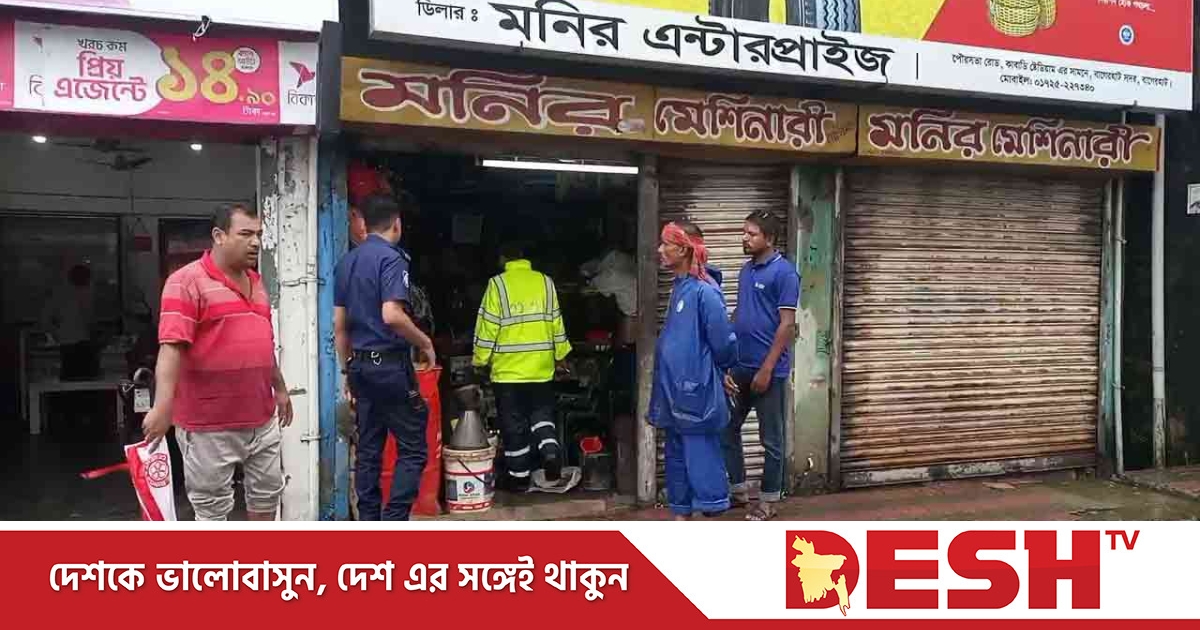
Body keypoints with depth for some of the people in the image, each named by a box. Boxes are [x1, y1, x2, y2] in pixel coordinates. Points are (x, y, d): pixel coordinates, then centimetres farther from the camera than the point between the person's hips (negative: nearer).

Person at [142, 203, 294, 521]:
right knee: (212, 505, 5)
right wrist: (163, 407, -30)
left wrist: (280, 388, 25)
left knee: (267, 493, 18)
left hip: (262, 416, 7)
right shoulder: (187, 281, -12)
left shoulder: (255, 282, 13)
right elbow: (171, 348, -22)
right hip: (210, 422, -7)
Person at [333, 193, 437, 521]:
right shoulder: (391, 258, -12)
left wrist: (348, 371, 20)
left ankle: (369, 522, 17)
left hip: (361, 364, 8)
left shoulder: (346, 261, 12)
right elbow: (392, 315, -25)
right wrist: (425, 343, -10)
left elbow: (339, 325, 14)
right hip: (390, 364, -8)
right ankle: (394, 521, -7)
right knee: (413, 449, -1)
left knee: (368, 450, 12)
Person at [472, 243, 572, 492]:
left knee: (514, 424, 7)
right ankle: (551, 453, -6)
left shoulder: (498, 284, -8)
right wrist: (560, 355, 18)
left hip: (508, 367, -3)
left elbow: (488, 326, -9)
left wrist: (480, 360, 2)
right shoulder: (545, 281, 3)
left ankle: (519, 476, 13)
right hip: (541, 366, 3)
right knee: (542, 414, 18)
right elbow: (556, 322, 8)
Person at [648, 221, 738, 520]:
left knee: (701, 457, -3)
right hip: (674, 388, 9)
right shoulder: (679, 288, 10)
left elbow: (723, 340, -15)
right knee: (676, 455, 16)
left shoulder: (703, 291, -18)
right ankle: (681, 516, 27)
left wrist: (722, 370, 2)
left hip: (696, 389, -9)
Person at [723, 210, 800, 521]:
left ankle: (769, 498, 19)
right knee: (728, 428, 13)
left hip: (768, 369, -8)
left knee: (771, 437, 6)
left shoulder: (784, 272, -12)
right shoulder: (746, 269, 10)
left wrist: (766, 369, -18)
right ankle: (736, 488, 28)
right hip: (740, 366, 8)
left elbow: (787, 324, -15)